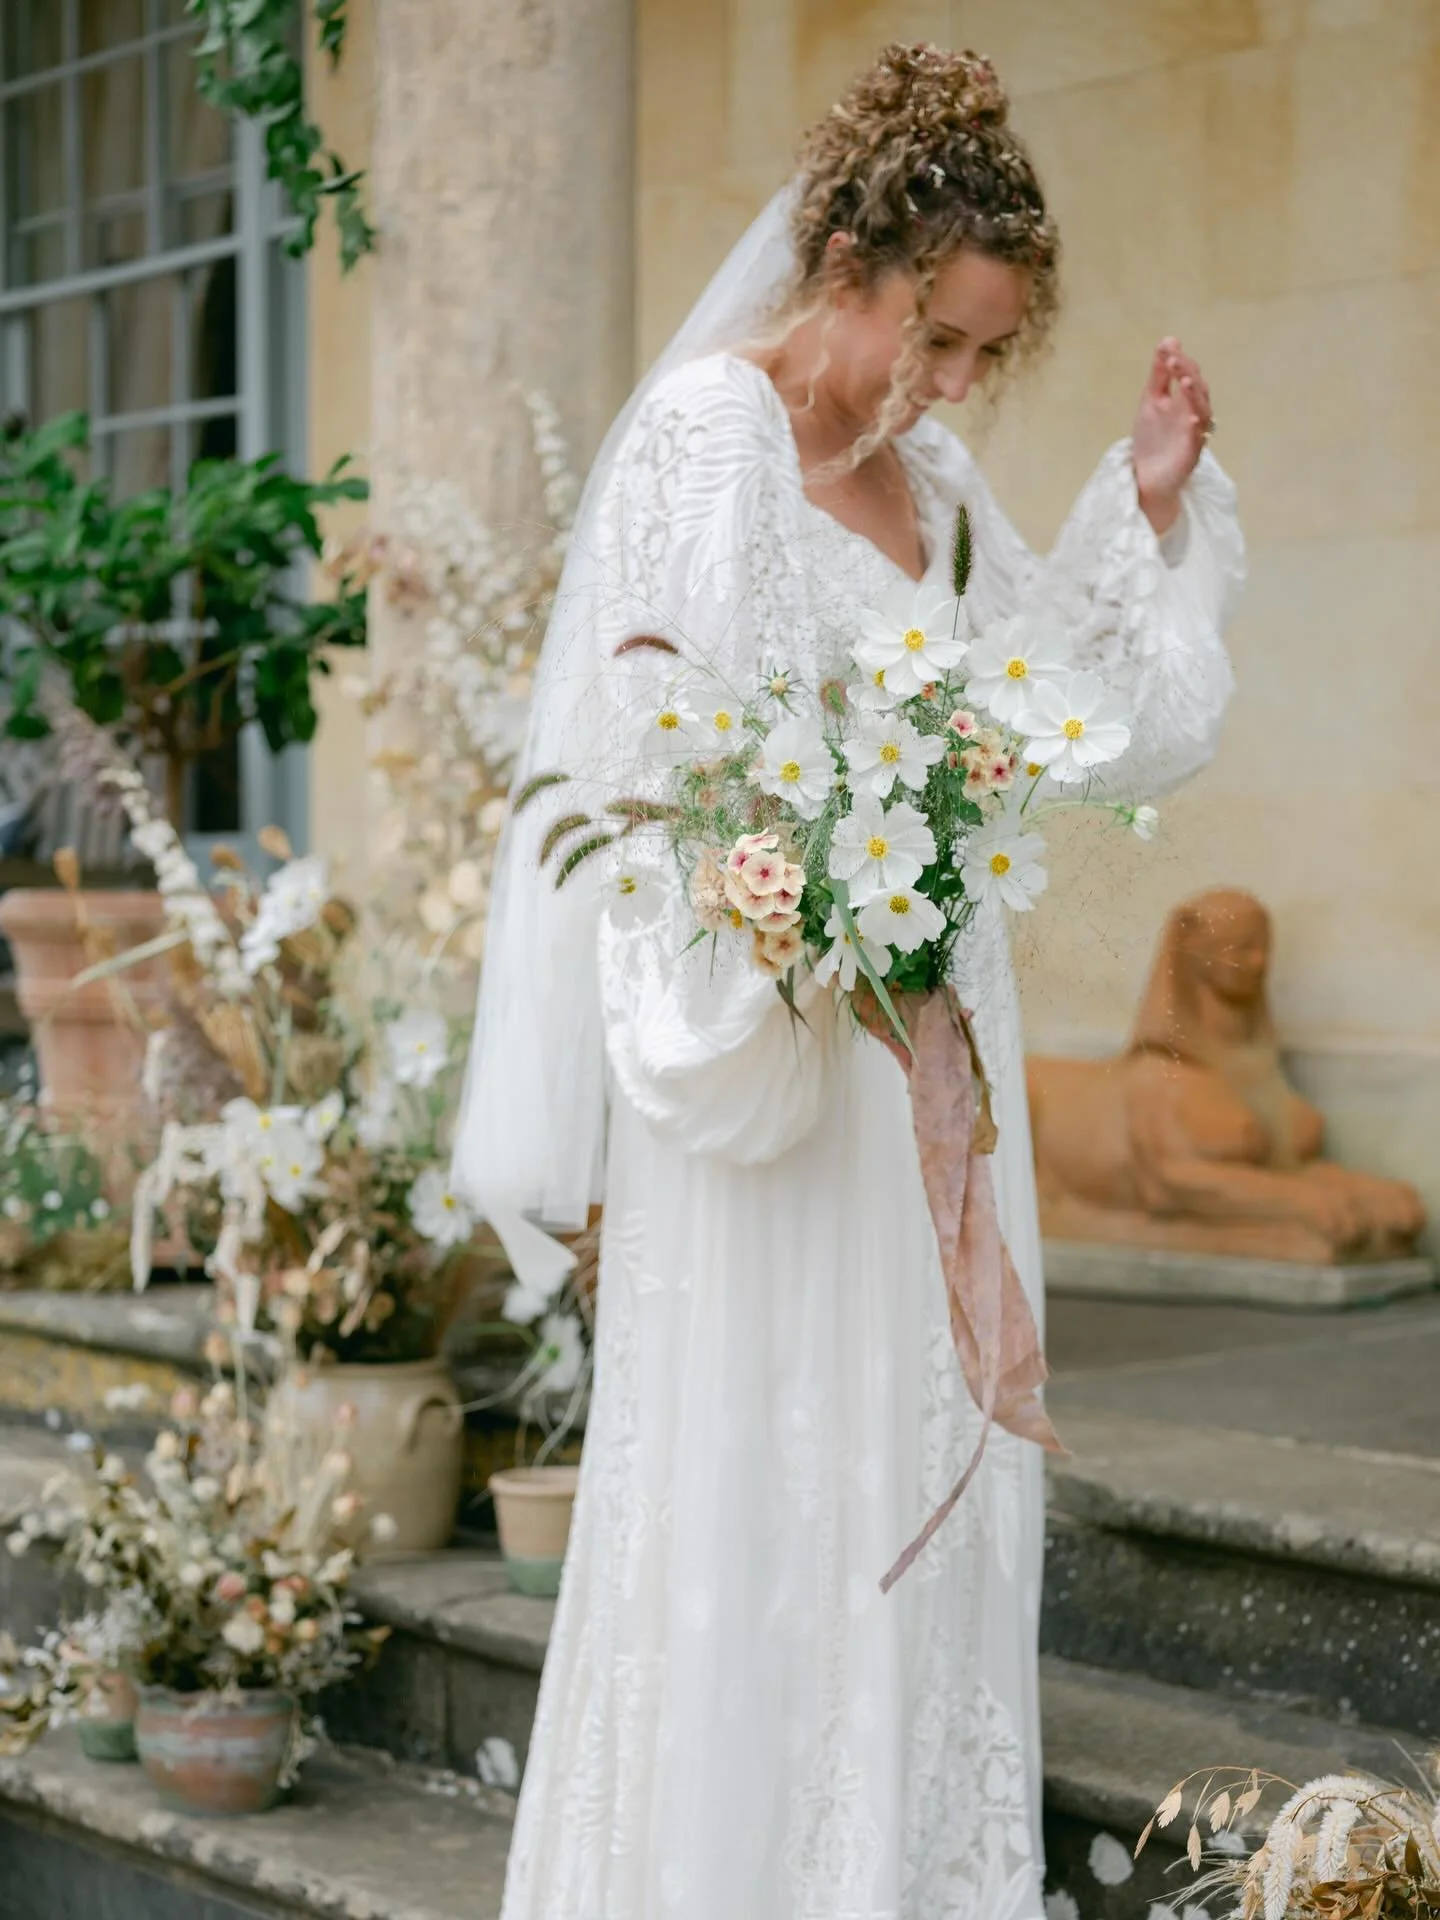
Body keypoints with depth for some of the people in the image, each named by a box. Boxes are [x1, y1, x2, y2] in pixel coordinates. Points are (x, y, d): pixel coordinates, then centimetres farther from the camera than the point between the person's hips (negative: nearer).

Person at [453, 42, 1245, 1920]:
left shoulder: (932, 475, 13)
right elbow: (654, 719, -12)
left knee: (922, 1448, 10)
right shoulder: (706, 428, -7)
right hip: (753, 1026, -7)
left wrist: (1150, 509, 9)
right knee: (749, 1457, -2)